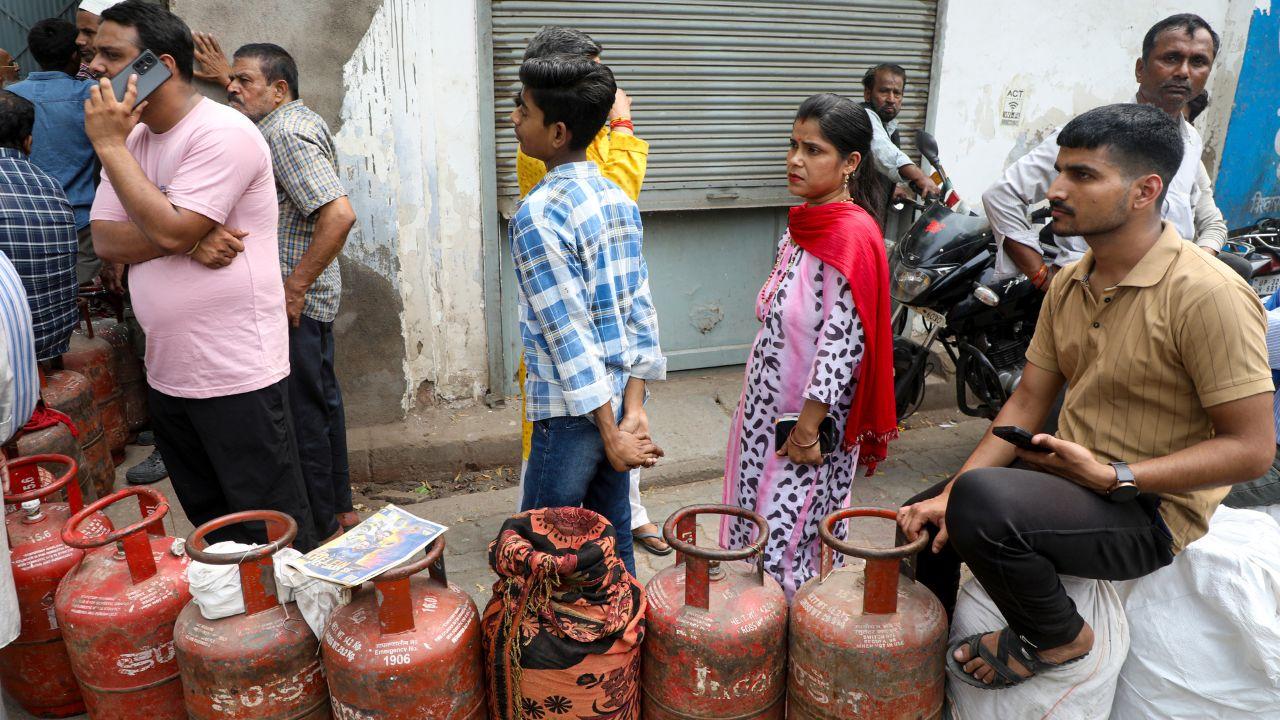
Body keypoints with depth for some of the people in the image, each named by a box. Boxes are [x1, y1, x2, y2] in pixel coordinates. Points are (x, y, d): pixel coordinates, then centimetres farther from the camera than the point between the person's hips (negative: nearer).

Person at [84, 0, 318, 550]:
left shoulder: (223, 134, -14)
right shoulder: (132, 136, 12)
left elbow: (169, 230, -23)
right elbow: (105, 239, 3)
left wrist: (110, 146, -14)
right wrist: (190, 241, -15)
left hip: (236, 379, -8)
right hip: (166, 375, 9)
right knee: (211, 528, 21)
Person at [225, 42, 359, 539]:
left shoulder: (284, 133, -16)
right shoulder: (298, 120, 15)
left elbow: (339, 214, -28)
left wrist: (295, 286, -23)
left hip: (293, 304, -11)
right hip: (304, 299, 11)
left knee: (302, 416, -1)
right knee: (321, 403, 17)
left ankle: (320, 531, 11)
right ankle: (339, 511, 30)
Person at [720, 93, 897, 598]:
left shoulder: (851, 235, -20)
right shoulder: (802, 225, 8)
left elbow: (842, 341, -22)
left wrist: (807, 427, -19)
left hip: (807, 422, -9)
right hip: (769, 408, 9)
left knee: (787, 538, 2)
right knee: (755, 523, 17)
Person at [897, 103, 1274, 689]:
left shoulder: (1207, 295, -20)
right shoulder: (1069, 284, 5)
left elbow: (1250, 448, -18)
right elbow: (1027, 403, 5)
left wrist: (1111, 476, -25)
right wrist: (949, 496, -7)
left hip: (1150, 509, -8)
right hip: (1068, 473, 8)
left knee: (982, 500, -32)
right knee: (924, 521, 9)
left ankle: (1057, 638, -4)